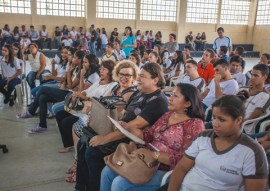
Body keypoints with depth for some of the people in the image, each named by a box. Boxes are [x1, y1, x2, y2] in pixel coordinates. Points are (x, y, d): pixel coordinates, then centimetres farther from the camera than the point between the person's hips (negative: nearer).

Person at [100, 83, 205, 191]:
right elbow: (148, 135, 11)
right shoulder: (168, 115, 11)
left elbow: (181, 159, -20)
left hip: (165, 172, -8)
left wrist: (154, 154, -22)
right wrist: (128, 128, -2)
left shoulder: (195, 124, -14)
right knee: (107, 172, 2)